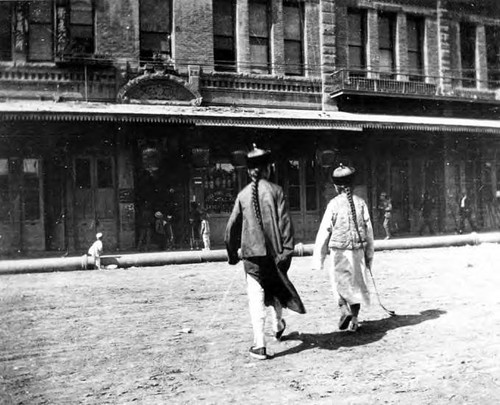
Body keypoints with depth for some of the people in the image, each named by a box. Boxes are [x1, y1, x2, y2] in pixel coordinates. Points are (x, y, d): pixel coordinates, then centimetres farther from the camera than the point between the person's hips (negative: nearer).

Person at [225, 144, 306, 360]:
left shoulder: (243, 194, 3)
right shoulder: (275, 190, -3)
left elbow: (232, 226, 6)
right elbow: (284, 222, -11)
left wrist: (232, 252, 16)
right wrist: (286, 250, -11)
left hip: (251, 253, 0)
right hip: (274, 251, 0)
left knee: (256, 297, 1)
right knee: (276, 288, 23)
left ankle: (259, 344, -3)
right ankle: (277, 326, 42)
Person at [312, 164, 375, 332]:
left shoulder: (334, 204, -7)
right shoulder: (360, 202, 1)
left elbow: (324, 231, -7)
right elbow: (369, 230, 3)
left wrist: (318, 258, -1)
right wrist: (369, 255, 12)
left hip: (339, 250, -3)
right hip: (358, 250, 3)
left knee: (340, 282, 9)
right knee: (356, 283, 13)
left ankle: (344, 310, -13)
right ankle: (354, 320, 16)